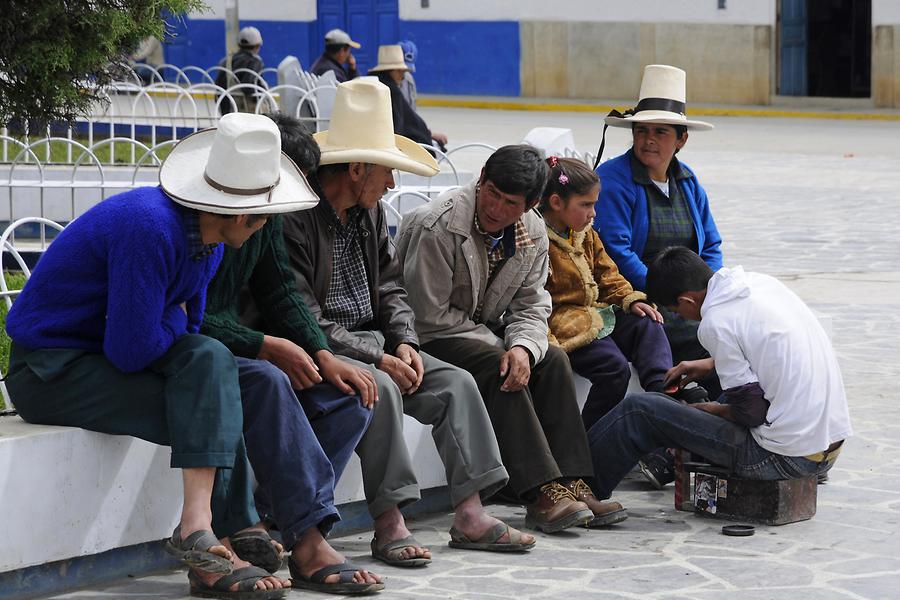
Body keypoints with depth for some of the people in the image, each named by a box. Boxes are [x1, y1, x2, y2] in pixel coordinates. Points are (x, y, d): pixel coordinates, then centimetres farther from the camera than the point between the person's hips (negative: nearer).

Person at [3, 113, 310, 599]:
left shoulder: (207, 239, 4)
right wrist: (174, 320, -6)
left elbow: (187, 333, 10)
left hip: (105, 356, 9)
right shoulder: (150, 228, -26)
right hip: (51, 371, -9)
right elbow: (131, 351, -25)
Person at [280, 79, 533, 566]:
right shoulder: (298, 219, -17)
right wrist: (376, 359, -21)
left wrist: (403, 342, -2)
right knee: (380, 390, -34)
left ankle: (470, 516, -11)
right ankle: (388, 524, -30)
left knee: (457, 382, -7)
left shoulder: (369, 212, 11)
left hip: (373, 343, 9)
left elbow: (390, 287, 17)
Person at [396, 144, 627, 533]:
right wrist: (502, 348, -18)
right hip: (432, 339, -7)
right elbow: (430, 316, -22)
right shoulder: (436, 225, -23)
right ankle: (542, 493, -34)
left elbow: (531, 306, 0)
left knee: (552, 361, -15)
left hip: (487, 333, 7)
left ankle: (571, 484, -19)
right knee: (497, 368, -30)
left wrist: (522, 347, -24)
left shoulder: (532, 232, -2)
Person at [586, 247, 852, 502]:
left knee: (638, 410, -3)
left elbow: (752, 412, -13)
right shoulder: (763, 282, 7)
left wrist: (711, 410, 5)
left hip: (786, 458, -8)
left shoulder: (716, 323, -16)